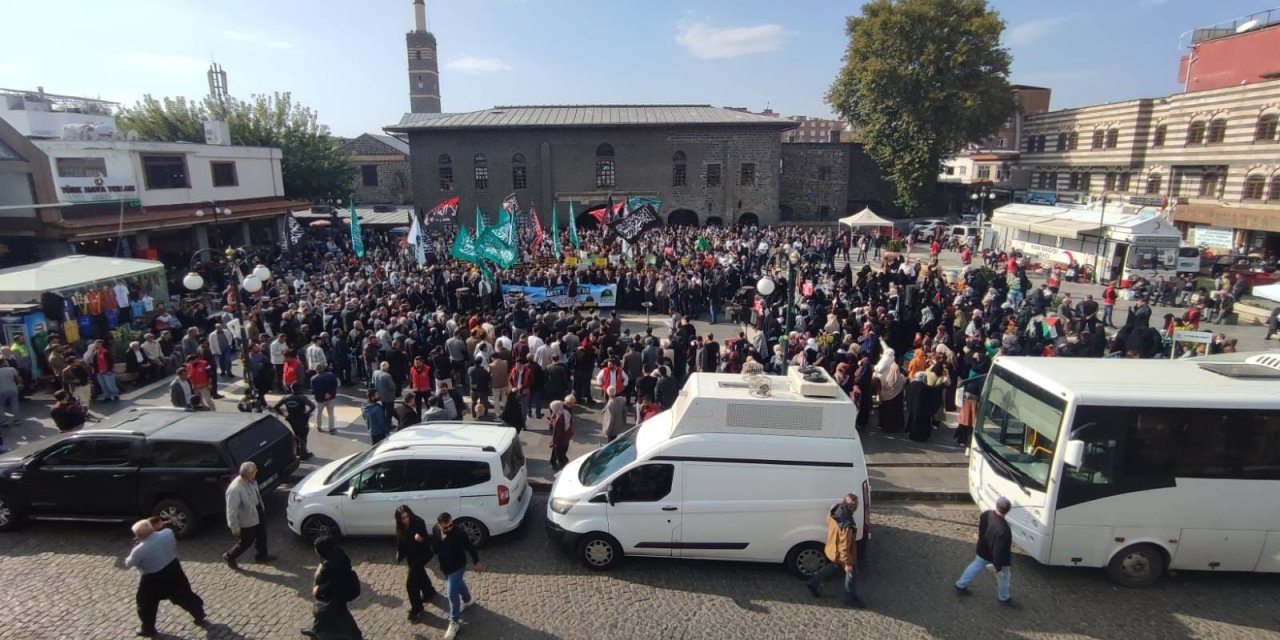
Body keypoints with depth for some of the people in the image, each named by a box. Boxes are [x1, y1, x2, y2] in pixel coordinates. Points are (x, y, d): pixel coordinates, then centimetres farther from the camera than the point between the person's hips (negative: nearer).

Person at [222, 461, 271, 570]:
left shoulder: (251, 480, -10)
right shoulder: (235, 489, -36)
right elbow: (231, 511, -28)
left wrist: (262, 509, 20)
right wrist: (235, 529, -21)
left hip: (258, 515, 8)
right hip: (247, 521, -8)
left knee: (261, 537, 24)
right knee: (246, 542, 14)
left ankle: (261, 556, 46)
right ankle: (229, 557, 41)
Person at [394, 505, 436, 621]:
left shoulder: (418, 523, -27)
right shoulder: (400, 528, -8)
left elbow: (426, 538, -30)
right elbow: (400, 543, 6)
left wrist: (421, 539, -49)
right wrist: (399, 556, 4)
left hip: (421, 554, -7)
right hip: (410, 555, 7)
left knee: (411, 583, -7)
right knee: (419, 574, 27)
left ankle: (416, 609, 7)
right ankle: (429, 592, 53)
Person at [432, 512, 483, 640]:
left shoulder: (459, 533, -31)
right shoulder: (435, 530, -16)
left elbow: (470, 547, -18)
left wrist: (477, 563, -10)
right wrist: (437, 554, 14)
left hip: (457, 566, -6)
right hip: (444, 566, 6)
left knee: (452, 593, -5)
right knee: (458, 584, 28)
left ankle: (454, 622, 12)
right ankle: (467, 600, 55)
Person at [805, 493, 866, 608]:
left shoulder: (835, 510, -18)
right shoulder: (846, 526, -41)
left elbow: (828, 522, 5)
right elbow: (844, 547, -30)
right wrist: (848, 563, -17)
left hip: (833, 548, 8)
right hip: (840, 553, -8)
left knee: (834, 566, 32)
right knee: (852, 573, 18)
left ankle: (813, 583, 40)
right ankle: (851, 598, 39)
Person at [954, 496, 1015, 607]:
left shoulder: (986, 514, -21)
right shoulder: (1003, 529, -41)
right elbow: (999, 550, -31)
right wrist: (997, 566, -18)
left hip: (983, 551, 6)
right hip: (999, 558, -6)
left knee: (976, 566, 27)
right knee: (1003, 577, 23)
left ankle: (960, 586, 41)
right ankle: (1004, 598, 47)